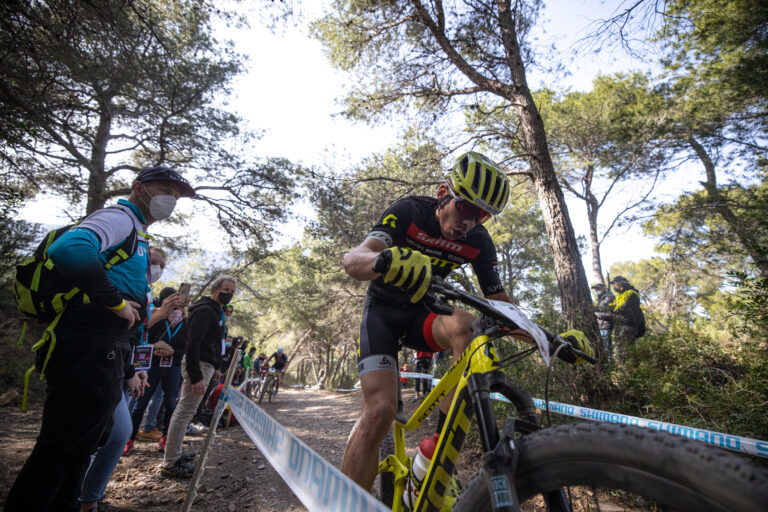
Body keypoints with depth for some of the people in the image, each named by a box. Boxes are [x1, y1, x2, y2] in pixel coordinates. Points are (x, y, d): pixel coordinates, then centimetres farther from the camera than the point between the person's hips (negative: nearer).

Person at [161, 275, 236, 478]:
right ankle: (170, 463, 5)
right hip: (198, 365, -11)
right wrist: (196, 377, -26)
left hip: (205, 365, 11)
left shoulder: (216, 312, 18)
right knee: (185, 411, -4)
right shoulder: (205, 310, -15)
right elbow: (193, 344, -23)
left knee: (184, 410, 16)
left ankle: (174, 456, 27)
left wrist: (216, 368, 22)